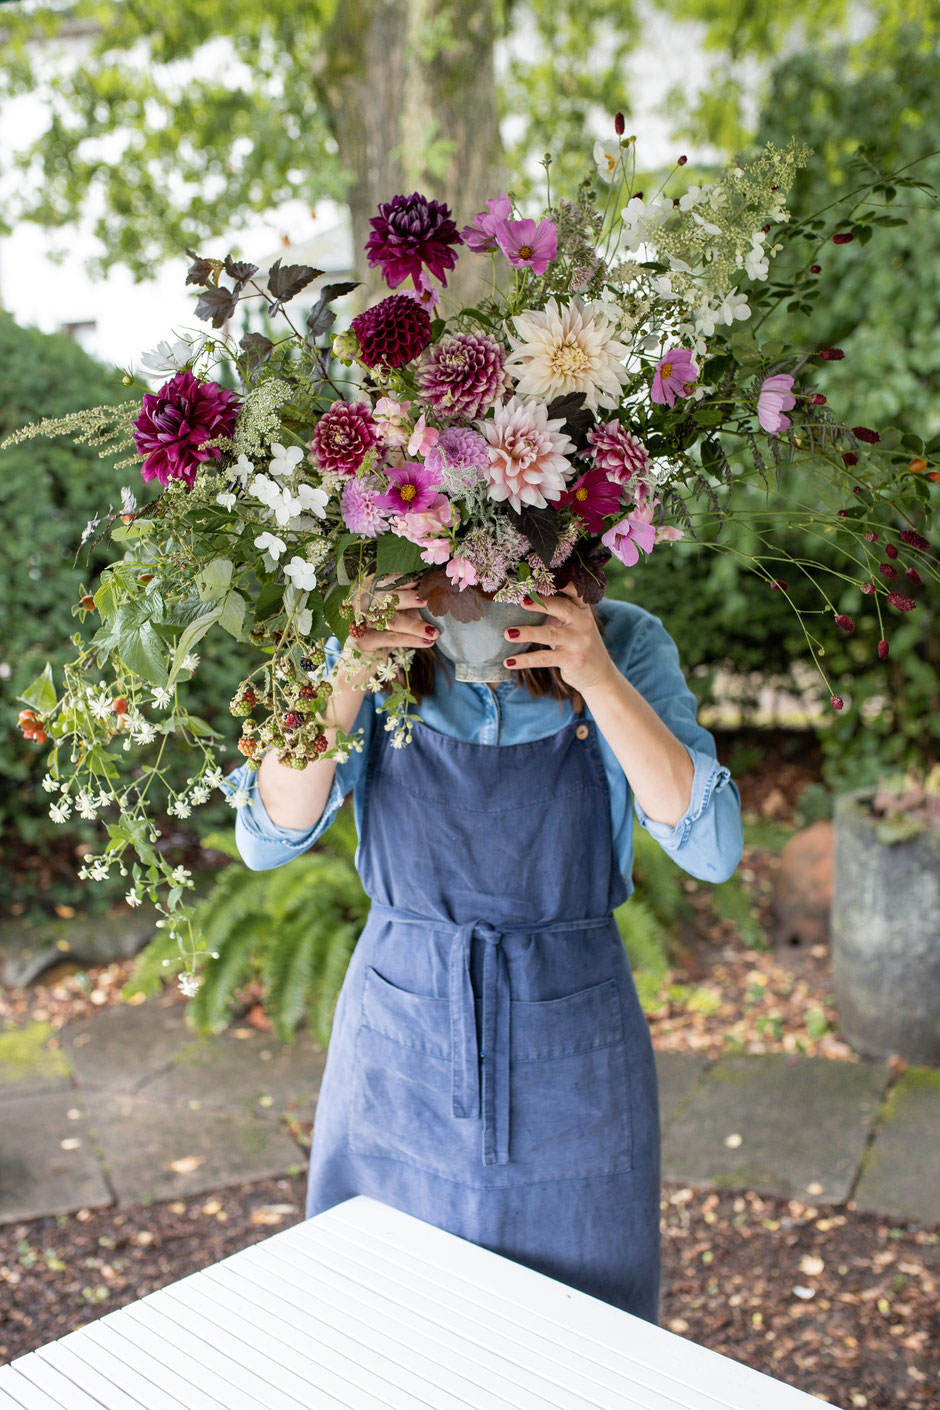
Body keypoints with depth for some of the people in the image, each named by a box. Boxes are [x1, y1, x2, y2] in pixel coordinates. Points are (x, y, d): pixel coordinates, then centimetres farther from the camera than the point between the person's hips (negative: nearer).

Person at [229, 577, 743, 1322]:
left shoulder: (625, 644, -10)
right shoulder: (372, 647, -8)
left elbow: (712, 849, -19)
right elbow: (268, 839, -13)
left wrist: (600, 680, -29)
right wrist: (347, 679, -27)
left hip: (570, 1059, 0)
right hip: (400, 1046, 1)